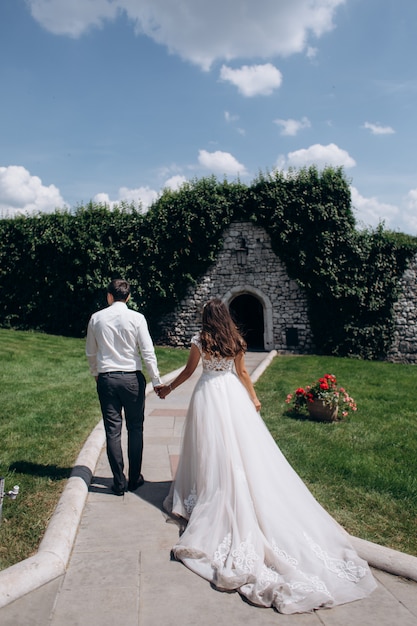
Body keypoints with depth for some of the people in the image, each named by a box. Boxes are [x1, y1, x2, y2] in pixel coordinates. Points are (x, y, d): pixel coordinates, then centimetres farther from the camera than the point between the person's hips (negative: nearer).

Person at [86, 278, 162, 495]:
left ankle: (119, 482, 12)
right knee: (135, 429, 11)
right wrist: (156, 381, -3)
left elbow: (91, 352, 11)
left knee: (113, 431, 7)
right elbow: (147, 352, -9)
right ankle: (134, 479, 19)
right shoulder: (136, 318, -7)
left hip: (106, 379, 2)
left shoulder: (96, 318, 1)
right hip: (132, 378, -1)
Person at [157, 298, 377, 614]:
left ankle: (205, 497, 16)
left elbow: (188, 371, 5)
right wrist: (254, 399, 22)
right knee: (246, 449, 6)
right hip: (233, 394, 3)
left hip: (208, 394, -3)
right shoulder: (236, 341, 4)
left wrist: (168, 388, 21)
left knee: (213, 449, 5)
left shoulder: (199, 341, -5)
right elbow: (242, 373, 10)